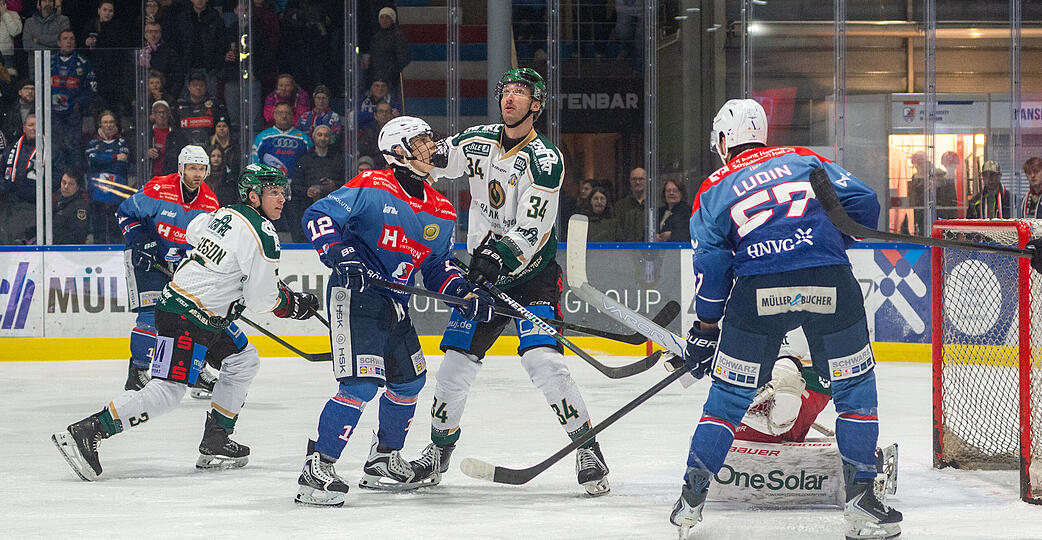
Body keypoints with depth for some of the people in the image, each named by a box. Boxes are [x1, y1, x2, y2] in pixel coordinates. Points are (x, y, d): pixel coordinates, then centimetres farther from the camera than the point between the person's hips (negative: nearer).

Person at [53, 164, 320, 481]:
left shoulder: (226, 213, 10)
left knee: (244, 360, 18)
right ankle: (85, 433, -16)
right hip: (187, 317, -10)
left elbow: (193, 232, 31)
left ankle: (215, 443, 16)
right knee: (167, 392, -13)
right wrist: (295, 304, 6)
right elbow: (261, 300, -13)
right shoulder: (262, 235, -16)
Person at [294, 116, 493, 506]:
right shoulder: (371, 189, -13)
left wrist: (464, 293, -2)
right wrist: (340, 255, -28)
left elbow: (437, 266, 15)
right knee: (362, 383, -19)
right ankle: (316, 470, -16)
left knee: (409, 379, 18)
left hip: (394, 304, 9)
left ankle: (384, 462, 36)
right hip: (354, 297, -9)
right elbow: (317, 216, -15)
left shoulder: (441, 211, 10)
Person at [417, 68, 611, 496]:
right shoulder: (479, 142, 1)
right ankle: (440, 445, 24)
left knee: (542, 360, -21)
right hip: (484, 270, 5)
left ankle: (587, 448, -10)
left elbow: (529, 233, -24)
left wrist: (499, 256, -37)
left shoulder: (544, 160, -17)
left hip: (533, 273, -5)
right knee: (457, 360, 3)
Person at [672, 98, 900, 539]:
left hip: (758, 289, 0)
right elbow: (862, 201, 11)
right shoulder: (802, 159, 22)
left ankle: (690, 501, 14)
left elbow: (711, 265, 9)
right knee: (855, 388, 14)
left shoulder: (713, 190, 19)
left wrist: (705, 328, 17)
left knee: (729, 396, 13)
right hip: (830, 285, 0)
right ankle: (861, 501, 9)